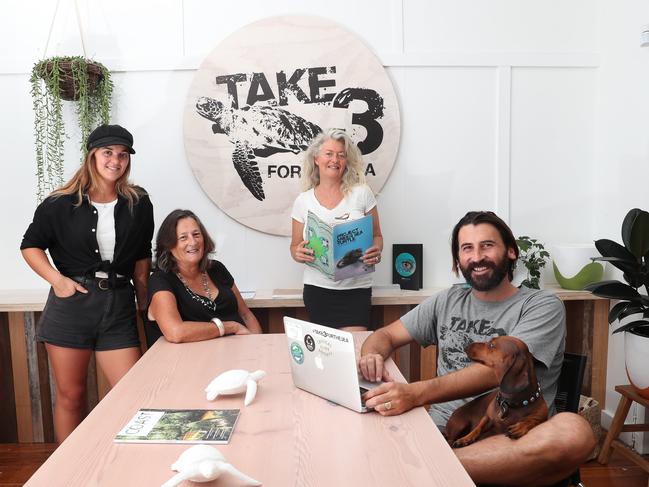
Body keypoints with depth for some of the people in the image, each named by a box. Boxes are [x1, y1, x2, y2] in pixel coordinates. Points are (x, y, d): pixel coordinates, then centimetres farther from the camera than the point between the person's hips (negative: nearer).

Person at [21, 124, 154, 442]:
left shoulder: (139, 204, 5)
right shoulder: (61, 204, -1)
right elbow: (30, 246, 8)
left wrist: (145, 306, 10)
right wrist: (57, 279, -7)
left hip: (118, 308, 2)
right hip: (71, 305, -1)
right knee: (70, 395, 9)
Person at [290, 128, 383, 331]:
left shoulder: (362, 193, 1)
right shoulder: (303, 201, 5)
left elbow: (377, 236, 7)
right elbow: (295, 246, 11)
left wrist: (376, 252, -14)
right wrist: (298, 254, -12)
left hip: (356, 289, -1)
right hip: (317, 289, 1)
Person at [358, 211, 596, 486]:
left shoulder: (542, 306, 2)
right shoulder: (447, 301, 17)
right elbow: (386, 335, 19)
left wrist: (417, 393, -30)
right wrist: (371, 356, -9)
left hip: (511, 440, -1)